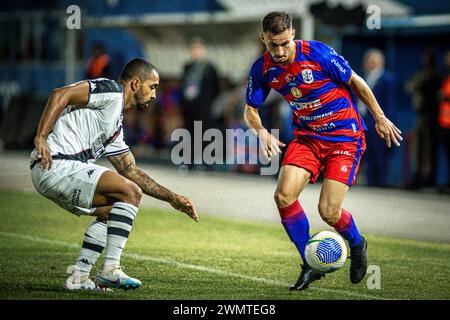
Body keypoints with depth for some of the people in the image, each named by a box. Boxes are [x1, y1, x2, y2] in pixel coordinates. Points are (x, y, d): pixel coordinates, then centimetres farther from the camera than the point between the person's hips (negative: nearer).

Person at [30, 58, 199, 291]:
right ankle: (110, 269, -12)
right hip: (57, 166, -10)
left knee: (110, 211, 22)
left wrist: (172, 198, 24)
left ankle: (78, 277, 15)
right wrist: (41, 138, -24)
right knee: (130, 193, -10)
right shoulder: (111, 91, -4)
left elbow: (131, 171, 28)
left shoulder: (116, 127, 25)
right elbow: (60, 95, -16)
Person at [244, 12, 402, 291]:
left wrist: (380, 118, 2)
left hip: (346, 136, -4)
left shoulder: (318, 53, -20)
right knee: (284, 196, -17)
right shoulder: (262, 69, -7)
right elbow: (251, 110, 4)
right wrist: (263, 133, -18)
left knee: (329, 212, -12)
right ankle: (311, 265, 1)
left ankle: (357, 245, 24)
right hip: (307, 137, 4)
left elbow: (355, 82, -6)